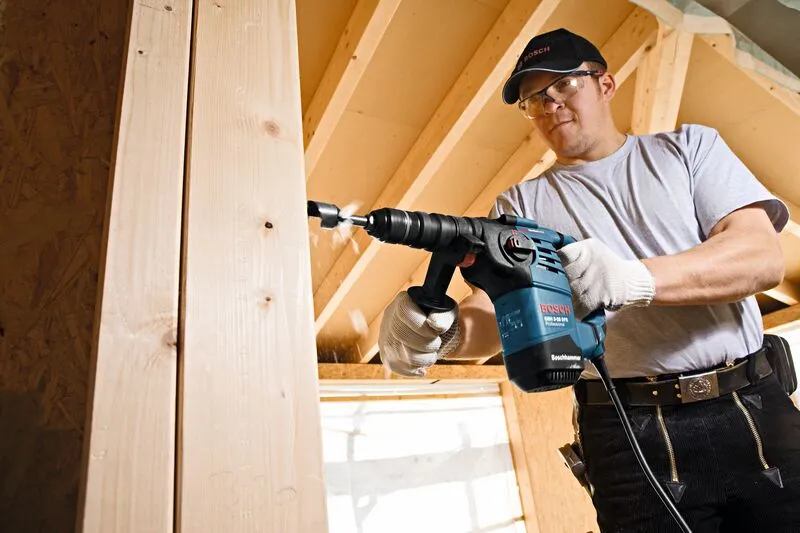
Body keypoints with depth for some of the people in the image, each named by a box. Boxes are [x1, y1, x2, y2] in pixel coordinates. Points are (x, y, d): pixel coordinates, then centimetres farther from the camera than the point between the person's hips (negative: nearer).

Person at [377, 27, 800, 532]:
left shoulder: (691, 147, 7)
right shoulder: (521, 205, 6)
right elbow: (490, 316, -6)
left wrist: (635, 279, -26)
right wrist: (440, 328, -30)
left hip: (757, 410, 2)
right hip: (632, 433, -1)